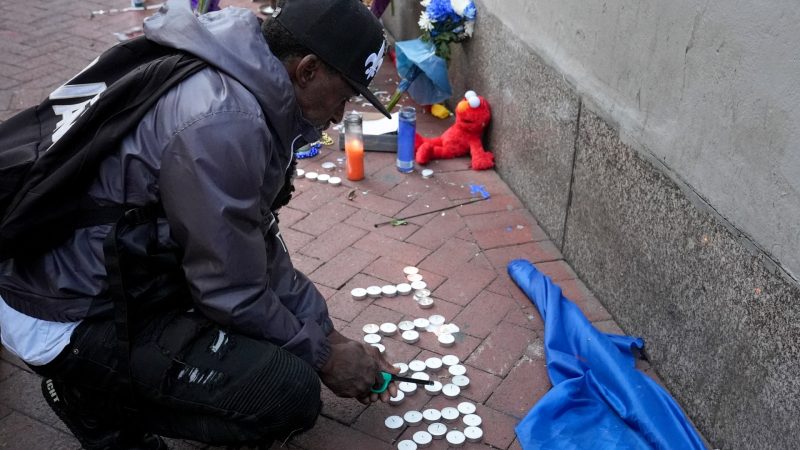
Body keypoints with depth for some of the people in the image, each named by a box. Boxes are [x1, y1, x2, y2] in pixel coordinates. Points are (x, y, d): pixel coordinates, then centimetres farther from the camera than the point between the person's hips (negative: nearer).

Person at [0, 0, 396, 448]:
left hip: (108, 267, 10)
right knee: (291, 394, -18)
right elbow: (235, 296, -19)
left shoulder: (236, 82, 1)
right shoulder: (223, 125, -28)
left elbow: (260, 241, 10)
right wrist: (321, 355, -3)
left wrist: (328, 334, 11)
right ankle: (101, 398, 2)